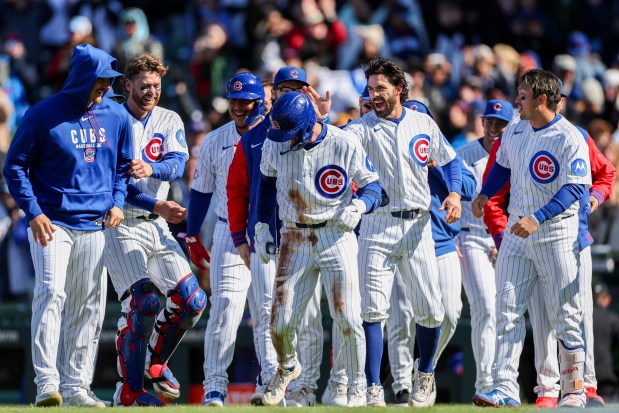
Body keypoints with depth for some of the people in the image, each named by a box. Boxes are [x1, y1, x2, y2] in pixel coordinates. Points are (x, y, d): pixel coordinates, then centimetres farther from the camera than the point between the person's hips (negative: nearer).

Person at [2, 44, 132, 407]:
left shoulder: (116, 117, 8)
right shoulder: (43, 115, -6)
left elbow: (123, 165, 20)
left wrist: (117, 202, 3)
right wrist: (33, 212, -12)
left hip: (95, 227, 5)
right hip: (52, 223, -5)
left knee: (89, 306, 5)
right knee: (51, 293, -17)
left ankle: (76, 386, 11)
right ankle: (47, 383, -20)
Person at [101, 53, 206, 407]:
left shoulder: (170, 121, 9)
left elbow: (178, 164, -10)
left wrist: (151, 168, -32)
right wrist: (157, 206, -18)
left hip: (157, 228, 5)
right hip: (121, 227, -5)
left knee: (192, 301, -1)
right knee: (143, 303, -18)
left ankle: (155, 362, 22)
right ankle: (129, 390, -8)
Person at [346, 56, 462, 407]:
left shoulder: (424, 124, 5)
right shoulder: (364, 127, -2)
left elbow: (450, 160, 16)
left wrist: (455, 194, 0)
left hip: (417, 226, 2)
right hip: (377, 227, -2)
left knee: (430, 311, 4)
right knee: (372, 310, -8)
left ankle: (425, 374, 28)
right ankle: (374, 388, -4)